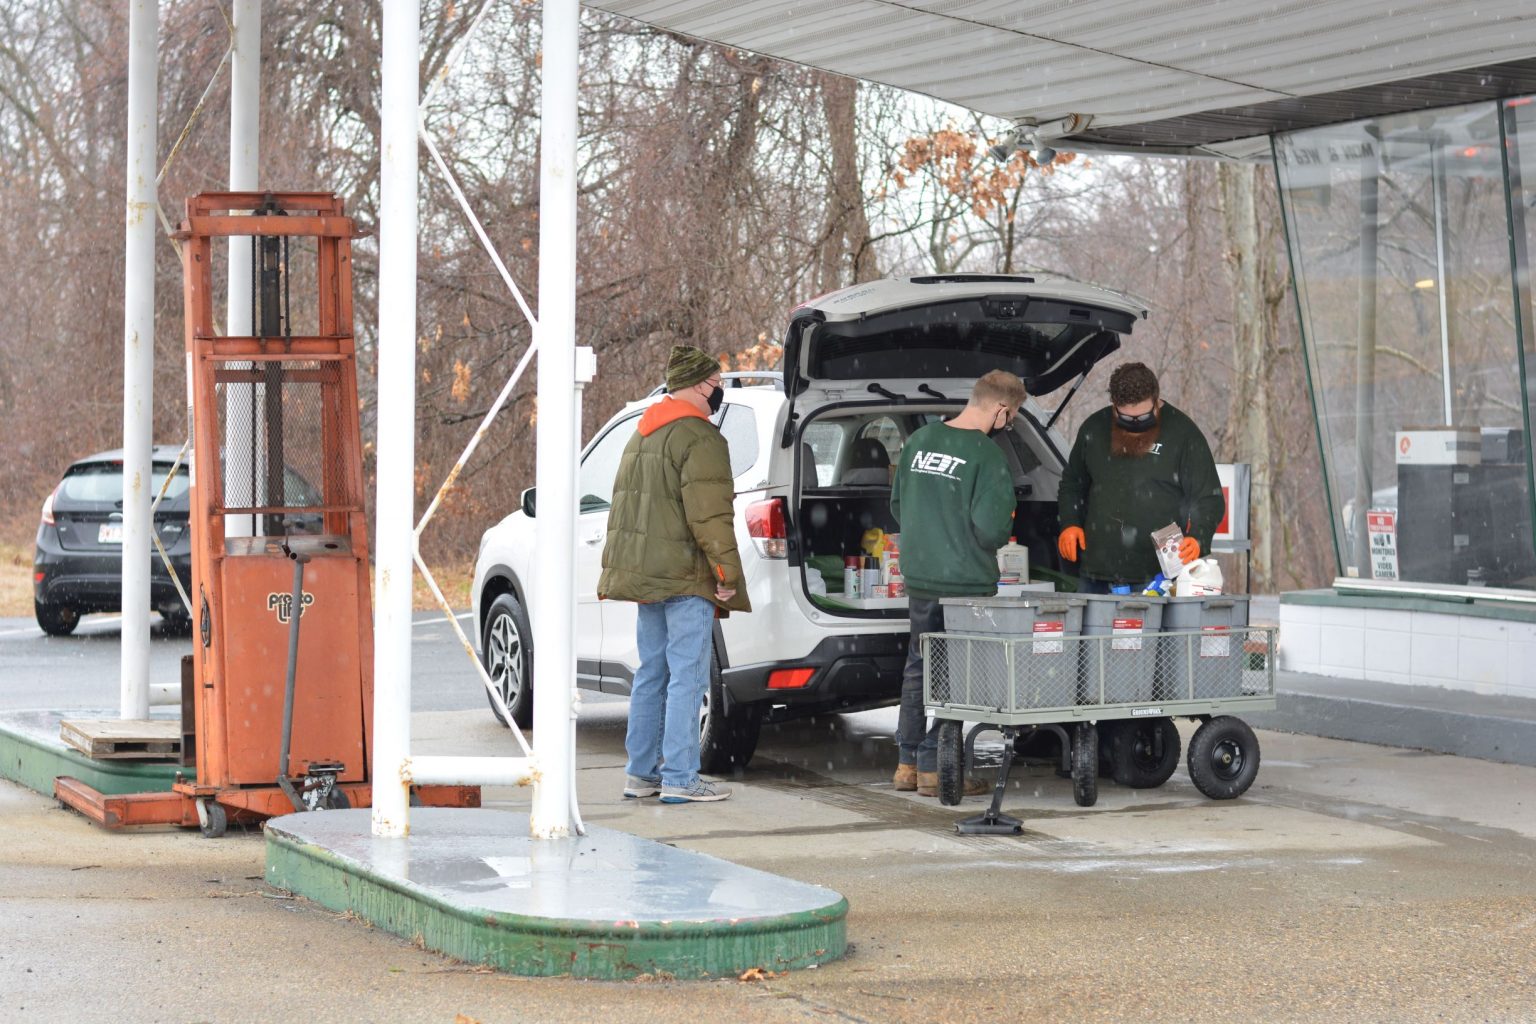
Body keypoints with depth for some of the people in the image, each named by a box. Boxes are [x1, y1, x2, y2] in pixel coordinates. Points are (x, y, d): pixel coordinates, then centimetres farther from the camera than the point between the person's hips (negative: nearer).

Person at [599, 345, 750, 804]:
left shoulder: (642, 435, 18)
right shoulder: (700, 438, -13)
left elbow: (625, 505, 24)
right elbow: (709, 514, -20)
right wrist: (727, 572, -16)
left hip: (644, 572, 9)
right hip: (684, 576, -9)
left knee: (652, 671, 15)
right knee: (686, 674, -7)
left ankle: (640, 771, 19)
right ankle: (679, 778, -8)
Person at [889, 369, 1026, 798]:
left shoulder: (919, 441, 6)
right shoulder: (986, 454, -17)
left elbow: (897, 505, 15)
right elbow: (991, 529, -21)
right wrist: (1002, 532, 2)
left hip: (918, 577, 7)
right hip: (965, 583, -7)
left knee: (919, 666, 16)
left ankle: (907, 763, 22)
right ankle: (933, 768, 4)